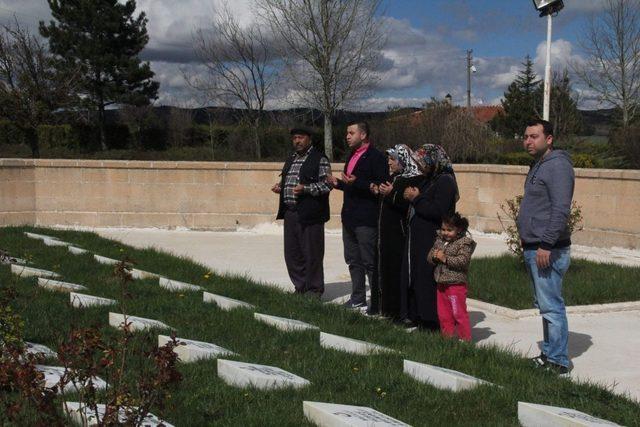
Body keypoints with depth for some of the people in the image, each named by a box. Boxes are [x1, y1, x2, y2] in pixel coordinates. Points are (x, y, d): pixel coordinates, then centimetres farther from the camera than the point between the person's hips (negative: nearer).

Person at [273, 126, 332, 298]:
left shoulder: (320, 159, -5)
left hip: (309, 213, -7)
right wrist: (280, 186, 7)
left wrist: (306, 189, -22)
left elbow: (327, 184, -11)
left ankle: (314, 290, 11)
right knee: (292, 253, 11)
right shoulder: (291, 159, 18)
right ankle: (301, 287, 24)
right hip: (290, 212, 7)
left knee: (312, 253, -1)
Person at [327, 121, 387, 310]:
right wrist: (338, 183, 9)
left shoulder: (376, 157, -12)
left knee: (370, 262, -3)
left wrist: (356, 182, -26)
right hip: (349, 217, 9)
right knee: (353, 261, 15)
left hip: (366, 219, -9)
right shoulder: (352, 156, 17)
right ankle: (358, 299, 25)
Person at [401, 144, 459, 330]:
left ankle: (433, 321, 0)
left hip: (432, 242, -10)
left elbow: (438, 211, -23)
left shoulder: (445, 181, -13)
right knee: (415, 277, 12)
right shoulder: (429, 180, 17)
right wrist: (412, 197, 8)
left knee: (428, 280, -8)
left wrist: (416, 198, -15)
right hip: (418, 239, 10)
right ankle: (417, 316, 21)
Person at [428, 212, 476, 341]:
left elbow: (462, 261, -21)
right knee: (443, 313, 13)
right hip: (441, 284, 7)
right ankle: (447, 336, 24)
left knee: (459, 313, -3)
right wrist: (434, 256, -11)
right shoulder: (439, 241, 11)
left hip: (456, 284, -7)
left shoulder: (464, 243, -10)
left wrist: (445, 258, -22)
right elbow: (429, 257, 12)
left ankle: (465, 338, 5)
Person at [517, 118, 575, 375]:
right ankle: (549, 354, 24)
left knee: (551, 306, -8)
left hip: (548, 250, -11)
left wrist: (546, 244, -26)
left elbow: (561, 210, -23)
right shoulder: (539, 166, 18)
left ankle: (558, 362, -2)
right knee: (544, 305, 16)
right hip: (534, 248, 11)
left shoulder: (557, 166, -14)